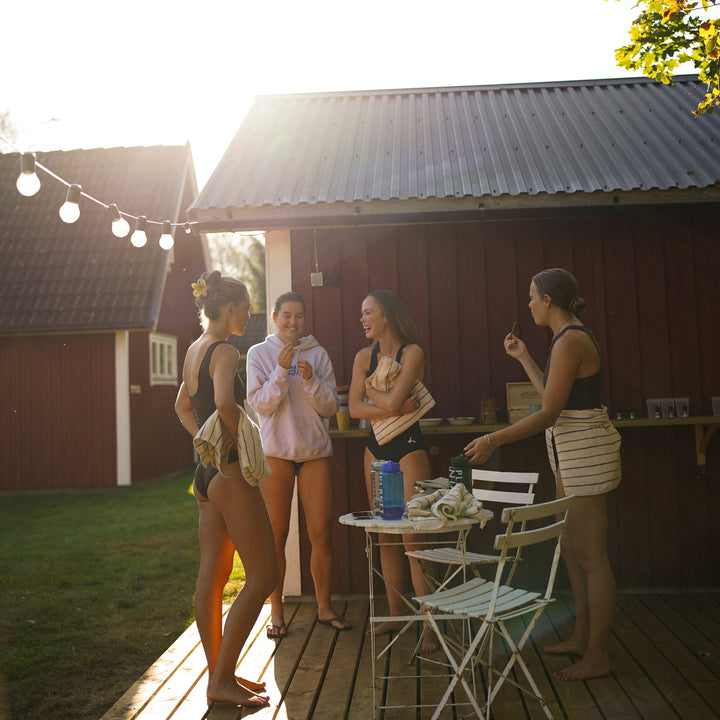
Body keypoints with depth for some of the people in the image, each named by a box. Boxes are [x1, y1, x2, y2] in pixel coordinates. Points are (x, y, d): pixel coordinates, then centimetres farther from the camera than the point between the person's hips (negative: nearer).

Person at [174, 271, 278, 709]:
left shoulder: (195, 349, 14)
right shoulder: (225, 352, -14)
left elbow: (183, 407, 27)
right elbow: (224, 403, -33)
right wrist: (244, 442, -18)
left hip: (208, 471, 10)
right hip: (231, 473, -10)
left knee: (212, 576, 13)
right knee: (263, 578, -2)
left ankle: (219, 674, 24)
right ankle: (223, 681, 3)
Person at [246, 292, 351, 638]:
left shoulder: (318, 354, 8)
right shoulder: (259, 353, 3)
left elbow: (330, 407, 3)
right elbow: (260, 403, -6)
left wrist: (310, 380, -14)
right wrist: (281, 369, -17)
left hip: (315, 450, 2)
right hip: (275, 451, -2)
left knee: (322, 533, 1)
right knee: (275, 535, 3)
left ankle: (324, 608, 17)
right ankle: (277, 612, 16)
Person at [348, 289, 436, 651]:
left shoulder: (412, 352, -7)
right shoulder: (364, 357, 9)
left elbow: (393, 400, -18)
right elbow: (354, 407, -1)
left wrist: (369, 389, -1)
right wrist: (393, 408, -12)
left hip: (408, 447, -6)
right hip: (376, 448, 6)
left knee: (413, 537, -9)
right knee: (386, 537, 9)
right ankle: (396, 614, 21)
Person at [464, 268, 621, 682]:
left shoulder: (569, 341, -18)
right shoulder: (571, 337, 14)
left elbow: (548, 414, -21)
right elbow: (554, 398, 19)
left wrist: (494, 440, -16)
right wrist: (524, 357, 24)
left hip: (586, 447, -11)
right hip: (572, 450, 11)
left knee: (591, 554, -3)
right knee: (572, 548, 17)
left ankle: (597, 657, 8)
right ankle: (583, 637, 29)